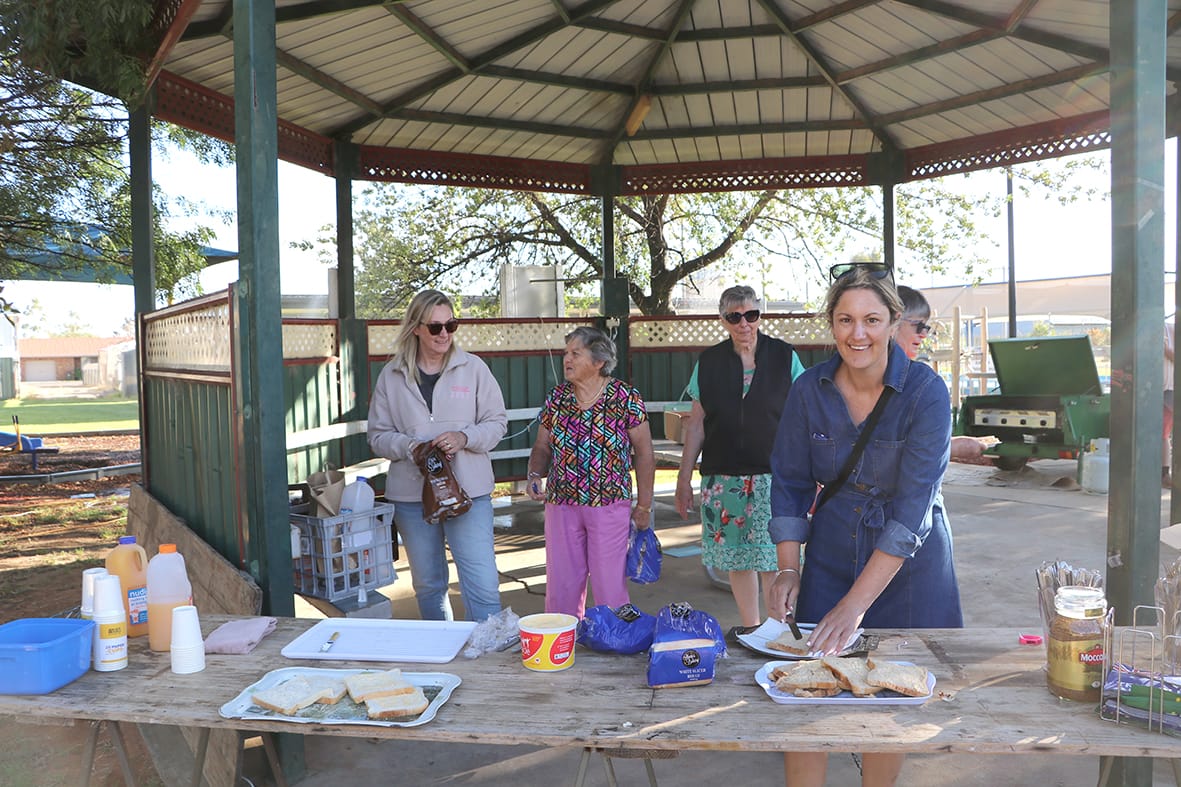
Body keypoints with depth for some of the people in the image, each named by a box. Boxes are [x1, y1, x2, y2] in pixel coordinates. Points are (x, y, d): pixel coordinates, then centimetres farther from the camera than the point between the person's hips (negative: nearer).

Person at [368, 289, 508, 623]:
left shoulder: (473, 368, 0)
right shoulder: (391, 376, 4)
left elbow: (497, 422, 4)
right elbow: (378, 435, 6)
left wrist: (465, 438, -15)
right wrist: (408, 446, -15)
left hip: (469, 491, -2)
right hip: (411, 495, 2)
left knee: (482, 583, -8)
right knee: (427, 585, 16)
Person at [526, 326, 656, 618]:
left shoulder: (625, 397, -6)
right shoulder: (556, 397, 5)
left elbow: (644, 454, -2)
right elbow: (542, 447, 12)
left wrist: (644, 507, -3)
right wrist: (535, 476, -8)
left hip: (610, 505, -3)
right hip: (561, 504, 4)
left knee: (610, 586, 3)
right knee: (561, 585, 9)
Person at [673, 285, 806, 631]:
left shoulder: (784, 357, 2)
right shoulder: (709, 362, 7)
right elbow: (696, 423, 10)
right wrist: (684, 478, 9)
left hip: (773, 476, -2)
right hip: (722, 478, 3)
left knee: (772, 562, -6)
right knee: (737, 559, 9)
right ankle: (749, 630, 24)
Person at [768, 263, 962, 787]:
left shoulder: (926, 391, -17)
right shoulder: (810, 389, -7)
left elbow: (912, 507, -22)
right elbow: (790, 483, 1)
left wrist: (855, 604, -26)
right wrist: (788, 570, -9)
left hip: (907, 568, -2)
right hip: (830, 560, 2)